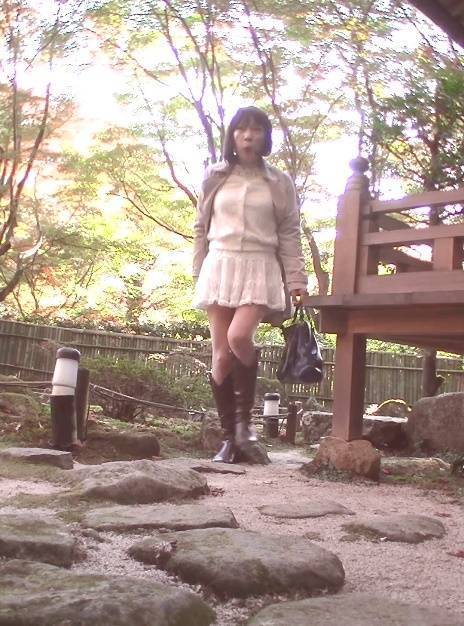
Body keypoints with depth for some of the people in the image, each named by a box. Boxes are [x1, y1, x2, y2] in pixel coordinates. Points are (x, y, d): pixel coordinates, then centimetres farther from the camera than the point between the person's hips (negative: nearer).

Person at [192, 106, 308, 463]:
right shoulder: (215, 178, 11)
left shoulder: (279, 183, 7)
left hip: (259, 268, -2)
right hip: (219, 266, 2)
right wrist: (199, 274, 11)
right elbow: (201, 229, 15)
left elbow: (290, 234, 5)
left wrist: (296, 280, -4)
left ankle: (244, 416, -6)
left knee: (239, 336, -27)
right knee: (221, 354, -2)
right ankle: (229, 436, 9)